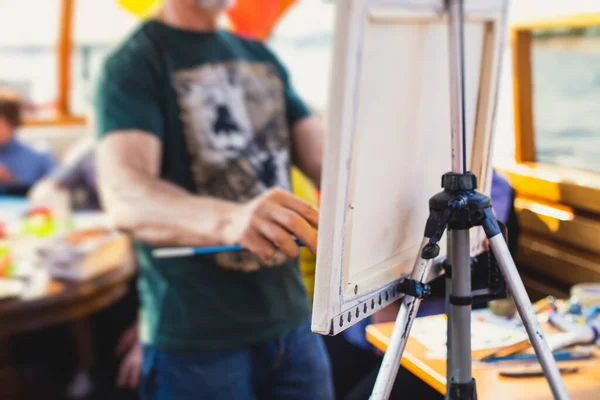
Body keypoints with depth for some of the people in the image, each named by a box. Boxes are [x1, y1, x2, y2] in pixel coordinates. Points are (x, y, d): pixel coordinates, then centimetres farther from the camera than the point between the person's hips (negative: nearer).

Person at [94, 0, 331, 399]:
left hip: (291, 318, 6)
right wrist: (229, 219, -44)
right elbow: (125, 196, -24)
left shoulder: (263, 58, 12)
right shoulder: (134, 63, -9)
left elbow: (325, 161, 4)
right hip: (197, 337, -5)